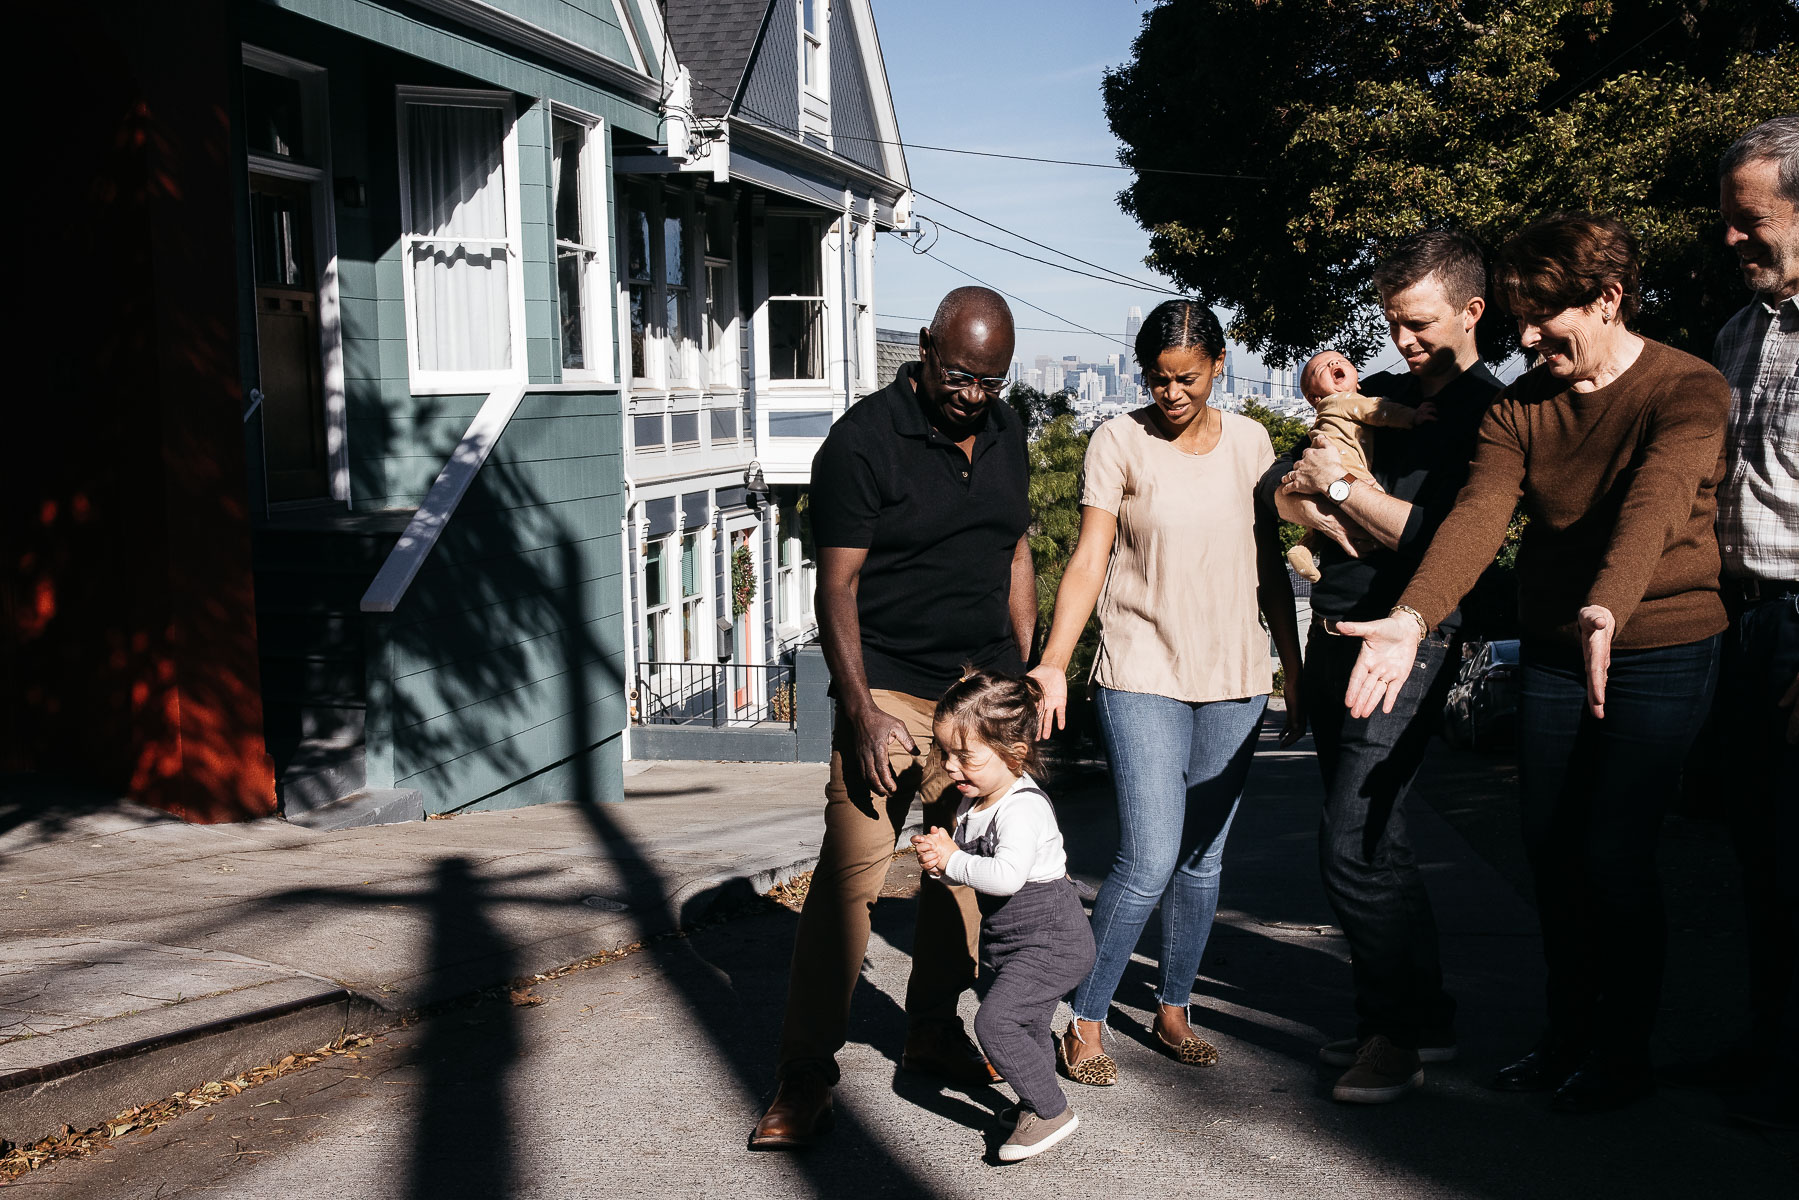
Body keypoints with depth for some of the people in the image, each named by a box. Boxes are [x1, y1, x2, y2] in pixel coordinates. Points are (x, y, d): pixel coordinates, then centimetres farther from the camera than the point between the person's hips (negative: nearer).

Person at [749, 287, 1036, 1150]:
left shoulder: (1004, 435, 10)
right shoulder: (864, 440, -10)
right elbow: (837, 588, -11)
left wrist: (1025, 676, 16)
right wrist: (863, 716, -16)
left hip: (983, 690, 6)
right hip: (890, 689, -6)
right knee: (848, 876, -10)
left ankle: (933, 1032, 25)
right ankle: (805, 1075, -1)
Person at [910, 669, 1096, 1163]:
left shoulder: (1022, 807, -25)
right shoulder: (973, 801, 4)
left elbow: (1007, 876, -38)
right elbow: (969, 871, 12)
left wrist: (954, 861, -26)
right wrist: (938, 857, -10)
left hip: (1051, 941, -10)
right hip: (1016, 940, 10)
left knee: (996, 1020, -18)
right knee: (1027, 1025, 21)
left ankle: (1052, 1111, -8)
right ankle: (1037, 1103, 38)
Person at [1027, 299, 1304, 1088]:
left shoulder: (1248, 441, 7)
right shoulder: (1119, 441, -3)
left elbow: (1271, 568, 13)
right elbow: (1088, 561, -8)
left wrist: (1294, 674, 14)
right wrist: (1052, 663, -19)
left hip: (1233, 677, 4)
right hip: (1141, 676, -4)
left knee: (1203, 858, 9)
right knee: (1149, 862, -11)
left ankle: (1174, 1009, 26)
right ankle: (1085, 1022, 4)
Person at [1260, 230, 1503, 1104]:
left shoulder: (1491, 416, -6)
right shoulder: (1376, 394, 17)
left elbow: (1445, 540, -17)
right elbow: (1279, 484, 12)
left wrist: (1341, 484, -8)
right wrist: (1333, 520, -7)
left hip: (1409, 644, -8)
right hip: (1335, 633, 8)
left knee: (1351, 843, -14)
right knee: (1372, 839, 12)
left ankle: (1406, 1025, 2)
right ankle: (1408, 1015, 23)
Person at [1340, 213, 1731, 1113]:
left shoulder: (1689, 390, -13)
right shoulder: (1520, 405, 2)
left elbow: (1652, 507, -32)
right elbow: (1478, 514, -14)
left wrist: (1607, 610, -51)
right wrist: (1413, 618, -31)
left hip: (1660, 651, -5)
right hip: (1551, 653, 5)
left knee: (1612, 857, -4)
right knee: (1550, 852, 10)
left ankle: (1623, 1055, 15)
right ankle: (1567, 1039, 28)